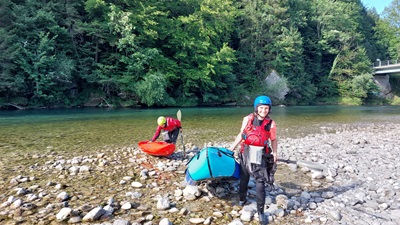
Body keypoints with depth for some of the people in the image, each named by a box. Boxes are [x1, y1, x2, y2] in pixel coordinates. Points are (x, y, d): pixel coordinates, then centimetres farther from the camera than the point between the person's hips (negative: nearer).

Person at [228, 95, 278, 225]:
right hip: (246, 154, 2)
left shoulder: (271, 124, -7)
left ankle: (260, 212, 7)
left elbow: (273, 140, 4)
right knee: (243, 179, 20)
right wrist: (232, 147, 8)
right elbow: (241, 135, 6)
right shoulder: (247, 119, -5)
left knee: (260, 184, -6)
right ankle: (242, 199, 46)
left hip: (260, 157, -2)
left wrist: (275, 153, -7)